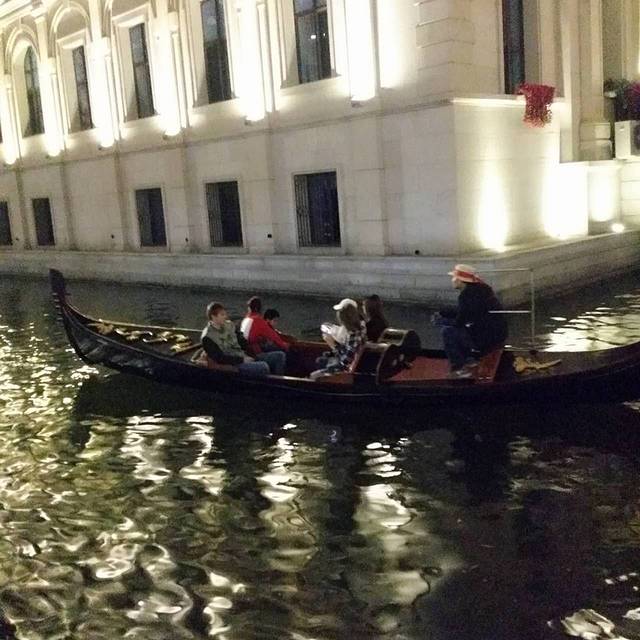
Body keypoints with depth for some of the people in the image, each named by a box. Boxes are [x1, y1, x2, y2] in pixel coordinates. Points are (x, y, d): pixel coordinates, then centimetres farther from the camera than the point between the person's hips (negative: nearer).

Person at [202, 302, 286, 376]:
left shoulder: (229, 325, 11)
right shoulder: (207, 337, -10)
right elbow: (220, 358, -16)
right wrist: (242, 360, -17)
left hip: (244, 357, 8)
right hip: (232, 366, -8)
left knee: (279, 355, -2)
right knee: (263, 367, -33)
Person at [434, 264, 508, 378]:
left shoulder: (467, 294, -19)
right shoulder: (480, 288, 11)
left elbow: (459, 321, -15)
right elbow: (460, 311, 21)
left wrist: (440, 321, 1)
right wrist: (441, 313, 14)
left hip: (487, 338, -10)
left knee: (447, 331, -8)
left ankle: (460, 369, -2)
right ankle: (468, 359, 22)